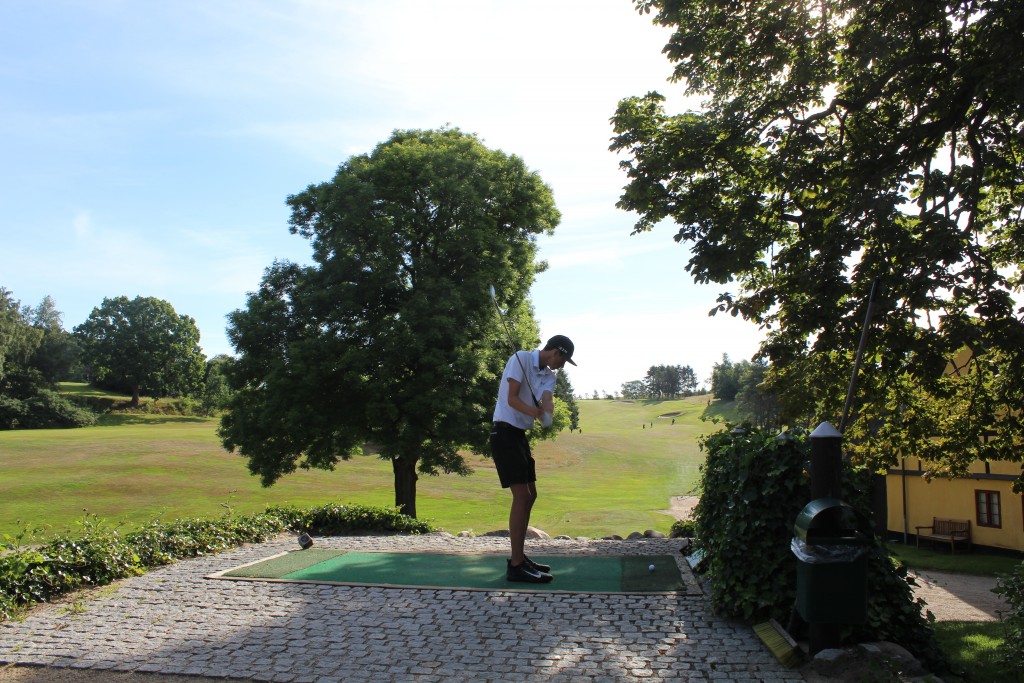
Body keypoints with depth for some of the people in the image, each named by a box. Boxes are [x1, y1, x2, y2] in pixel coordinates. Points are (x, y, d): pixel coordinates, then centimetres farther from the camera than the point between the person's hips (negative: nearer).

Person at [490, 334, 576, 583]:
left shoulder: (549, 375, 11)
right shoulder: (521, 358, -10)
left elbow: (546, 399, -8)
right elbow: (511, 399, -17)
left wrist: (547, 407, -31)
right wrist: (538, 413, -28)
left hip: (520, 435, 9)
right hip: (505, 432, -9)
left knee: (530, 495, 13)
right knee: (522, 496, -12)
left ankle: (519, 557, 24)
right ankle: (516, 566, -9)